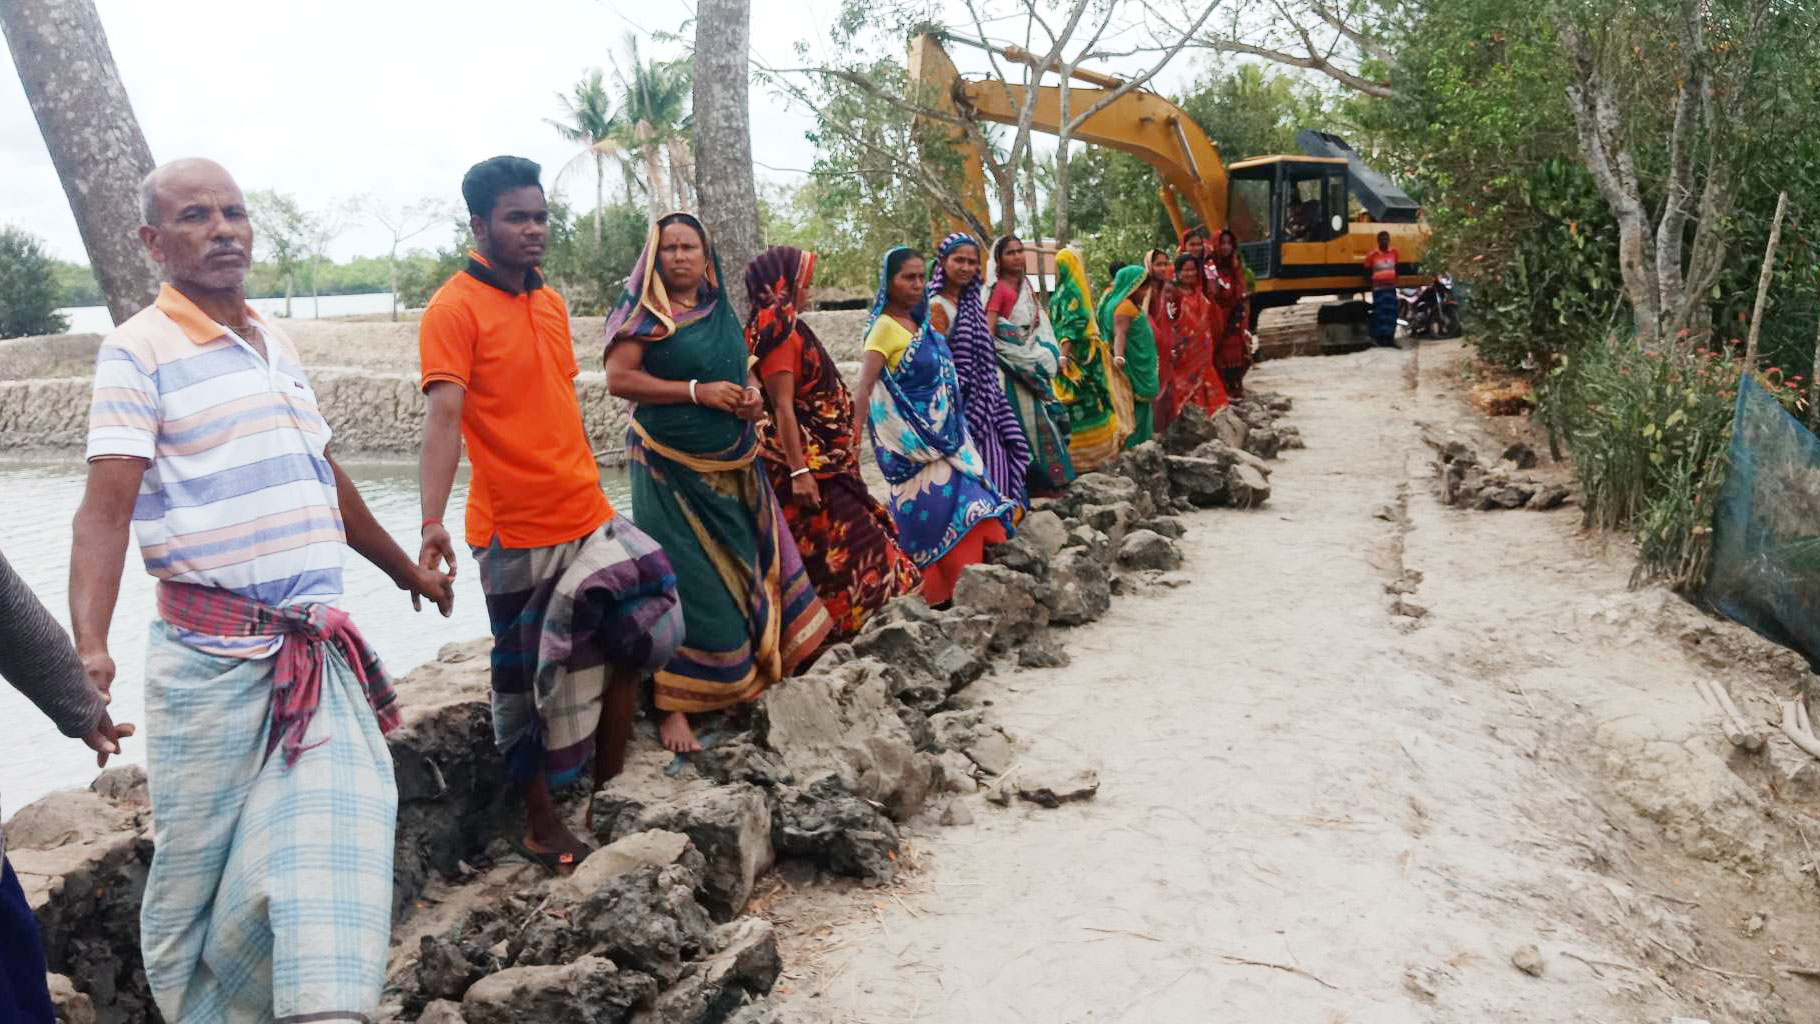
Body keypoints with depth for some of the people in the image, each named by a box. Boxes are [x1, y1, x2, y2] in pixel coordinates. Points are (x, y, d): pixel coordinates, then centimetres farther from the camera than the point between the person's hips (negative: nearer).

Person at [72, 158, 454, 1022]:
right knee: (200, 867, 7)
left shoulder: (275, 345, 16)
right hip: (212, 653, -5)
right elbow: (106, 508, -15)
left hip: (323, 650, 5)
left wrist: (407, 571, 33)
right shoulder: (139, 350, -5)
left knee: (333, 849, -3)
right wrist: (88, 646, -28)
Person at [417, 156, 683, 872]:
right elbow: (444, 416, -22)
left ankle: (607, 791, 26)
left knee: (632, 639, 9)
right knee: (527, 681, 6)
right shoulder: (454, 308, -11)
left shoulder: (550, 302, 12)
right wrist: (432, 523, -32)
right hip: (515, 531, -7)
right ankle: (540, 824, 23)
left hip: (587, 517, 7)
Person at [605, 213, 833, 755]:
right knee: (683, 582, -7)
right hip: (671, 470, -6)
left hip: (732, 467, 7)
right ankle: (673, 705, 1)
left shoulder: (721, 312, 13)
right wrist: (697, 391, -21)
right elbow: (619, 378, -16)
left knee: (744, 565, 12)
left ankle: (741, 671, 29)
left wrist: (752, 395, 2)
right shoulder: (643, 312, -6)